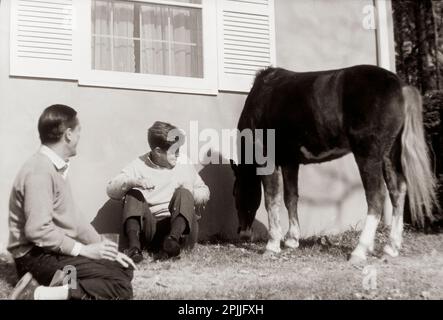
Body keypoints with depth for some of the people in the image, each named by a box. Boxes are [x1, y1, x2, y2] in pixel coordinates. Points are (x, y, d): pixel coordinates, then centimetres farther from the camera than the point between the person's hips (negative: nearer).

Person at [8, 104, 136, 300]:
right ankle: (37, 294, -22)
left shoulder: (57, 167, 13)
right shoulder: (40, 170, -18)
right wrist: (82, 249, -18)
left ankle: (65, 284, -8)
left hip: (58, 250, 10)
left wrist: (102, 245, 5)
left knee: (124, 269, 7)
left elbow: (72, 216, 15)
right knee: (120, 286, -20)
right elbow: (37, 230, -25)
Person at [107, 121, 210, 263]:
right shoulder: (139, 166, 6)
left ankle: (174, 238, -48)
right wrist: (131, 182, -23)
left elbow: (204, 191, 17)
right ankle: (134, 245, -39)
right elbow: (111, 190, -2)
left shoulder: (183, 163, 11)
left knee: (183, 193, -23)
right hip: (150, 227, 0)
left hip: (181, 227, 0)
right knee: (133, 194, -18)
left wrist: (190, 193, -7)